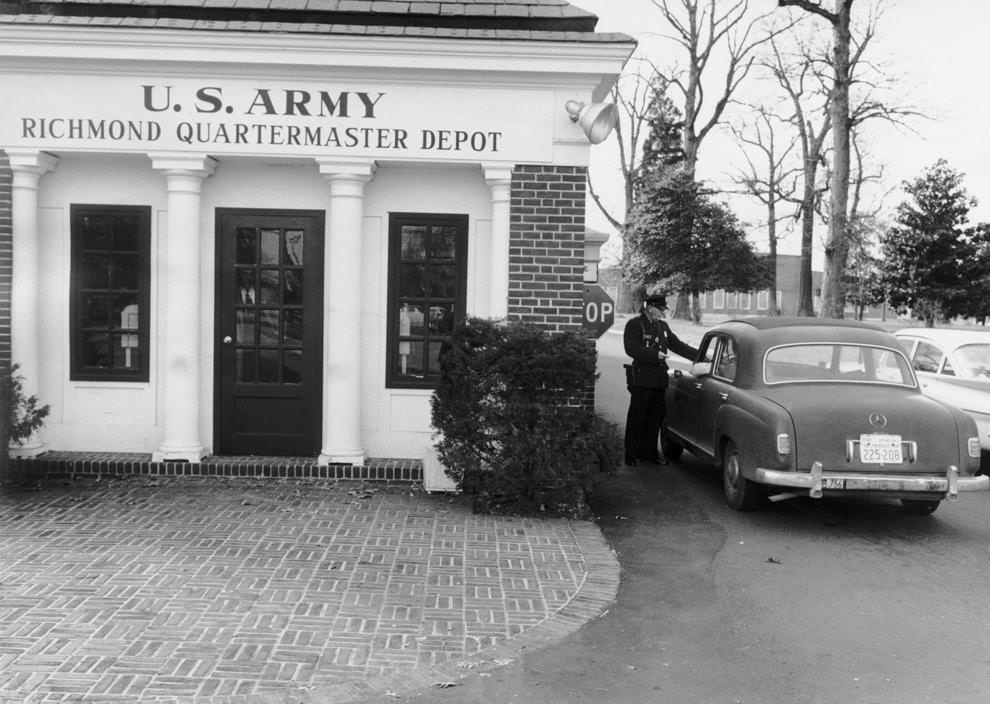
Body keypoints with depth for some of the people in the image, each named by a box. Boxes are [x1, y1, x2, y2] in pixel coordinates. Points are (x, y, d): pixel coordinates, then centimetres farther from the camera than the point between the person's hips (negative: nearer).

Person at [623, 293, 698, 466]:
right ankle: (631, 455, 6)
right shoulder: (634, 325, -7)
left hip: (659, 380, 7)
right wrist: (655, 354, -23)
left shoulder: (663, 326, 16)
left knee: (655, 418, 10)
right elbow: (631, 349, -18)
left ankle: (649, 452, 20)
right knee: (637, 418, -2)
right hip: (641, 379, -7)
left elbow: (677, 345, 18)